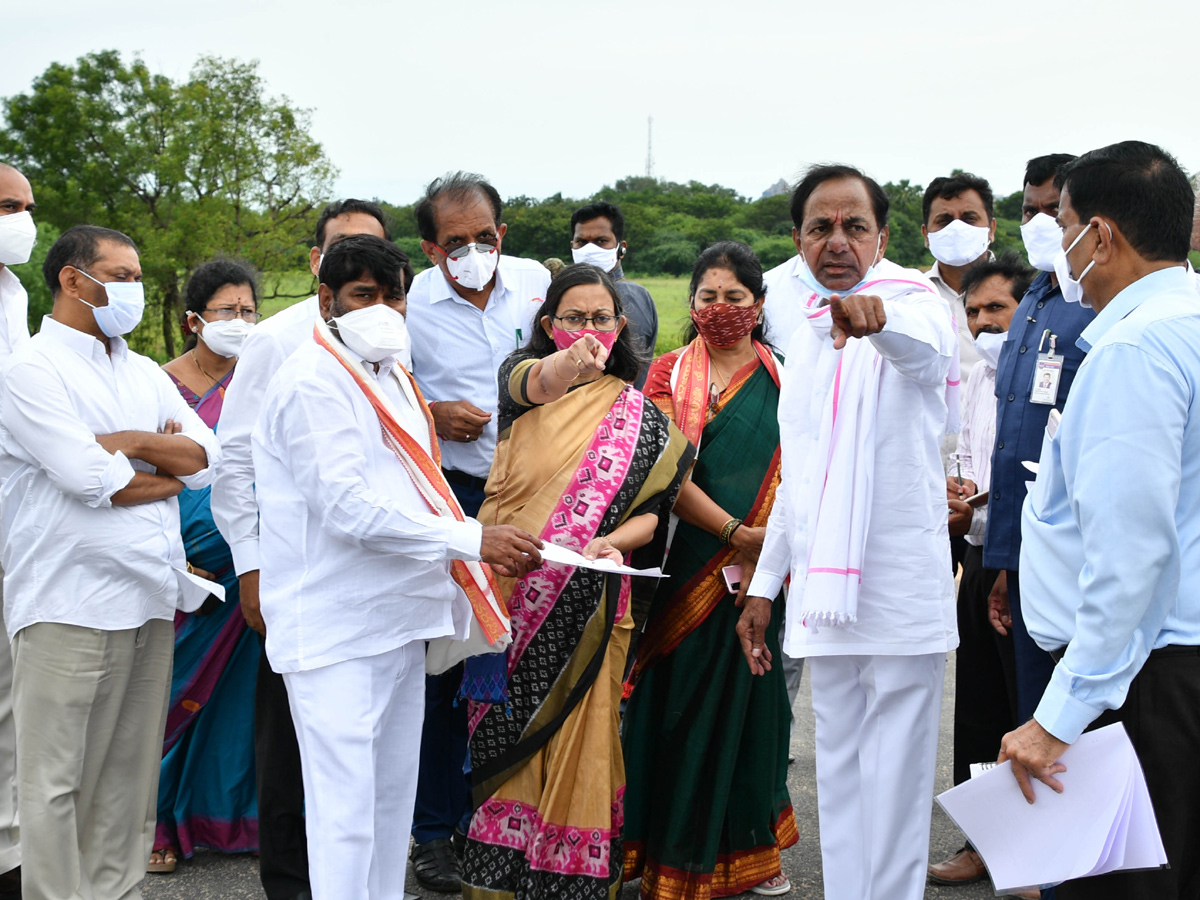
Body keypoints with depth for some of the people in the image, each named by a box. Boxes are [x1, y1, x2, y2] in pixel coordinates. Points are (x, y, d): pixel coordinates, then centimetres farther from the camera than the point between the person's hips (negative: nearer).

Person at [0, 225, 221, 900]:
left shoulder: (145, 374, 17)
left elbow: (206, 456, 6)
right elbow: (95, 481, -17)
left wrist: (127, 444, -9)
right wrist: (171, 470, -1)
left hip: (149, 600, 7)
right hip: (69, 608, -7)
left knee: (130, 775, 12)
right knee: (57, 781, -1)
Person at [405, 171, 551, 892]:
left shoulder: (537, 283, 2)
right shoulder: (411, 304, -5)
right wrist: (433, 415, -12)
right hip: (448, 497, -2)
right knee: (441, 664, 1)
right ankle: (436, 830, 14)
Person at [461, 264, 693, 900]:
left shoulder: (638, 414, 8)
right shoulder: (526, 375, 4)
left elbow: (649, 511, 4)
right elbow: (535, 383, -22)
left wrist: (614, 541, -19)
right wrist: (569, 365, -46)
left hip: (587, 607, 1)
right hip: (512, 599, 0)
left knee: (576, 739, 3)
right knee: (504, 735, 4)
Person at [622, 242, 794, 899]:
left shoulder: (783, 377, 8)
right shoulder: (669, 373, 3)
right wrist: (735, 533, -15)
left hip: (759, 566, 2)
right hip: (687, 559, -1)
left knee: (750, 695, 9)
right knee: (679, 698, 2)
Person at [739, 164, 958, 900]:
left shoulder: (915, 303, -5)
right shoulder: (807, 337, 16)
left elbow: (923, 342, -33)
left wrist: (876, 317, -56)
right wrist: (765, 584, 20)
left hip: (903, 597, -6)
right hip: (826, 593, 7)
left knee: (894, 787, -1)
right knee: (839, 776, 14)